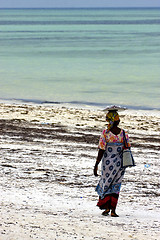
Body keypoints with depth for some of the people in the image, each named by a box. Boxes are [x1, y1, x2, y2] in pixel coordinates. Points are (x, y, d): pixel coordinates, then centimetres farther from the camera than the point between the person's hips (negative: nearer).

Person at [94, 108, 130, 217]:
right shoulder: (124, 133, -6)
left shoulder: (105, 133, -13)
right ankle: (113, 210, 7)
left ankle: (107, 207, 10)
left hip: (108, 162, -2)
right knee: (116, 185, 13)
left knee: (106, 184, 17)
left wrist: (96, 165, -7)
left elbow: (101, 150, -13)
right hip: (120, 163, 2)